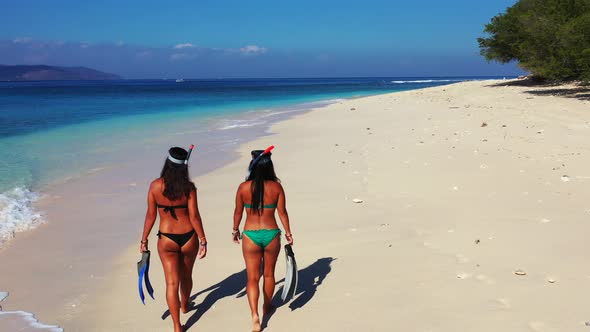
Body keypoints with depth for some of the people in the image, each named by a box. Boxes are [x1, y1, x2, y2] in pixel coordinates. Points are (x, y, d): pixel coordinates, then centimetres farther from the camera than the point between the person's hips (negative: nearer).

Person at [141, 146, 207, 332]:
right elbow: (194, 216, -12)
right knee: (186, 276, 24)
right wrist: (203, 240, -3)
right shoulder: (189, 187, -12)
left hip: (166, 239, -1)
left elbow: (151, 215, -5)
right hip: (188, 237, 1)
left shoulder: (155, 186, -10)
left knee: (172, 282, 3)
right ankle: (184, 305, 49)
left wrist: (144, 240, 6)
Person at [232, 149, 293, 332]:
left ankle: (255, 315, -8)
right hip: (271, 234, 1)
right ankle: (267, 307, 38)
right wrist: (288, 233, 11)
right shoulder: (276, 187, -8)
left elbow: (238, 212, 2)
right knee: (269, 274, 21)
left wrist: (235, 230, 18)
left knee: (252, 278, 6)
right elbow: (282, 212, -2)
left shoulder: (243, 187, -8)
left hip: (250, 236, -1)